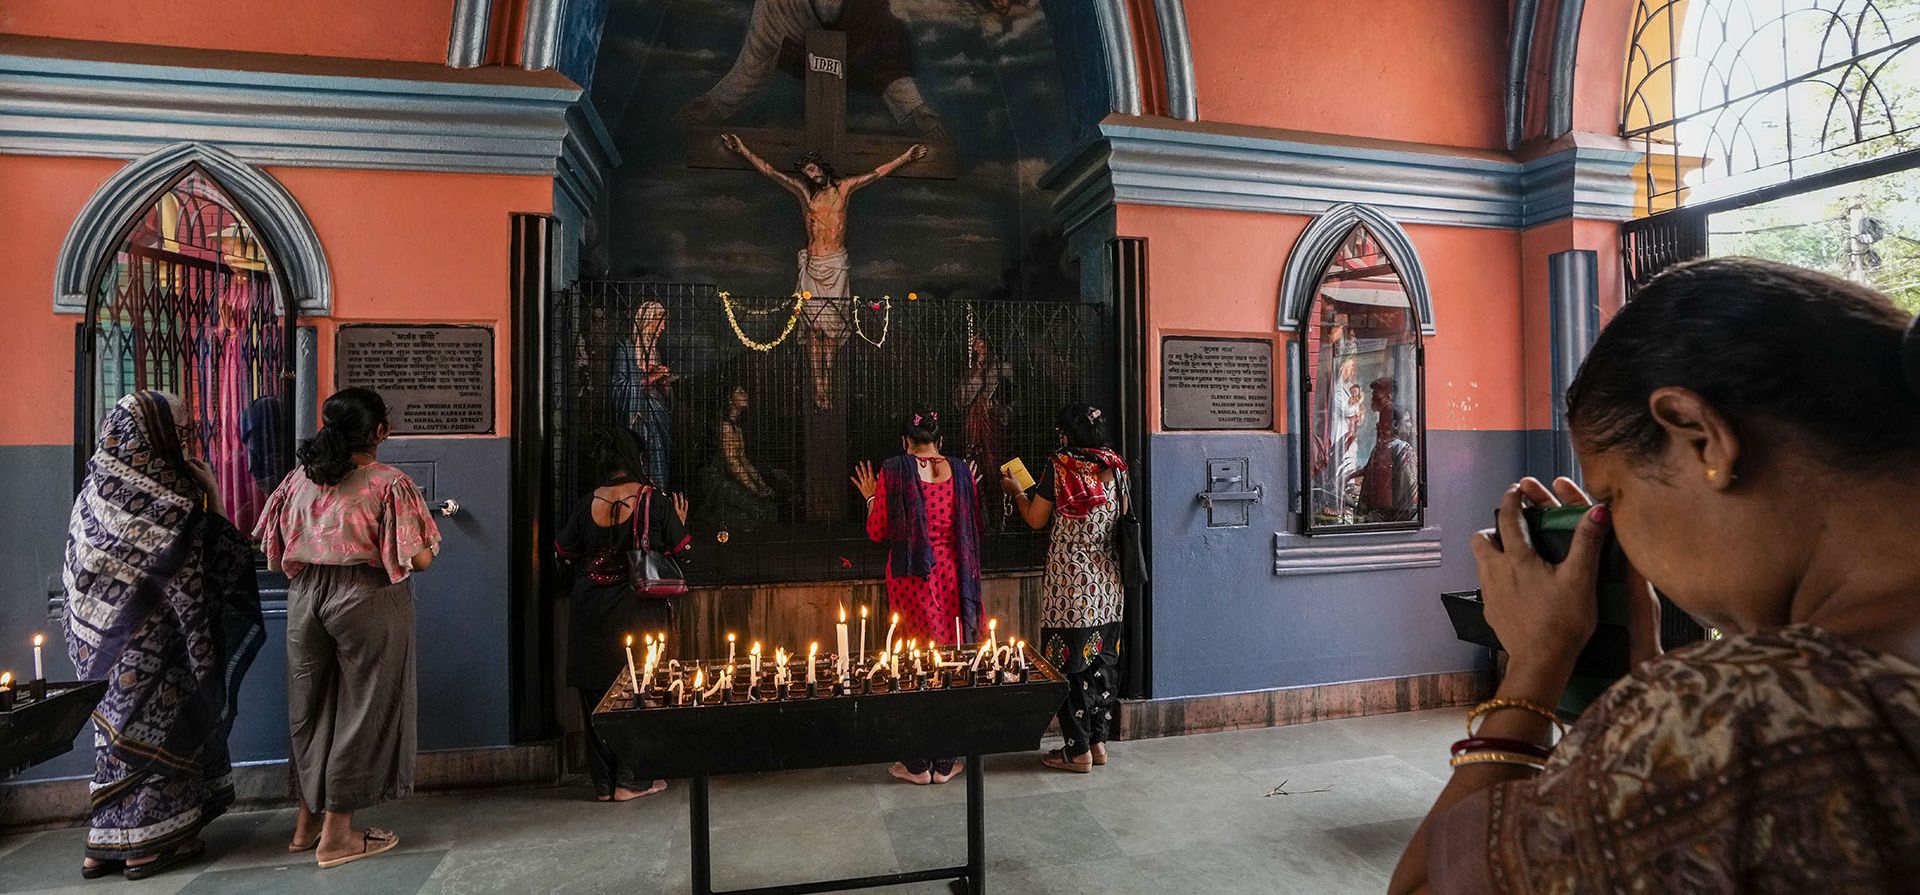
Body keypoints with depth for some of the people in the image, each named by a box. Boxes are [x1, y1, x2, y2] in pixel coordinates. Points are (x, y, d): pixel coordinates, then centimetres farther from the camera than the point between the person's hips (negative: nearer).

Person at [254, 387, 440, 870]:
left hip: (305, 600, 6)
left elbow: (273, 552, 10)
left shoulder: (299, 479, 4)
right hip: (367, 604, -6)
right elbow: (419, 559, -17)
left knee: (312, 706, 20)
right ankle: (337, 834, 16)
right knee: (361, 709, 6)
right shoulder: (390, 483, -15)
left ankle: (308, 820, 34)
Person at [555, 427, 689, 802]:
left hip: (590, 614, 3)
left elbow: (564, 550, 9)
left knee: (596, 694, 12)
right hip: (639, 612, -3)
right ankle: (631, 780, 15)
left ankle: (604, 782, 21)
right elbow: (681, 551, -7)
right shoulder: (655, 500, -12)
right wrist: (679, 523, 10)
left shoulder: (588, 504, -3)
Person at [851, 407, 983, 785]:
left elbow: (877, 532, -2)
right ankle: (945, 762, 20)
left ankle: (917, 763, 16)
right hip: (952, 576, 2)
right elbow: (974, 528, 9)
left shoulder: (893, 472, -6)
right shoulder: (960, 471, 2)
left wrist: (871, 497, 15)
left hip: (911, 577, -2)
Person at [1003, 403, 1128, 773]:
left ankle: (1078, 750, 11)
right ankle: (1099, 741, 24)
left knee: (1070, 662, 4)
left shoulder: (1060, 467, -11)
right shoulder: (1115, 467, 3)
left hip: (1070, 583, -5)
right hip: (1107, 583, 6)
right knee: (1102, 660, 14)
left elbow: (1035, 520, -3)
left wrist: (1016, 491, 14)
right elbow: (1121, 517, 13)